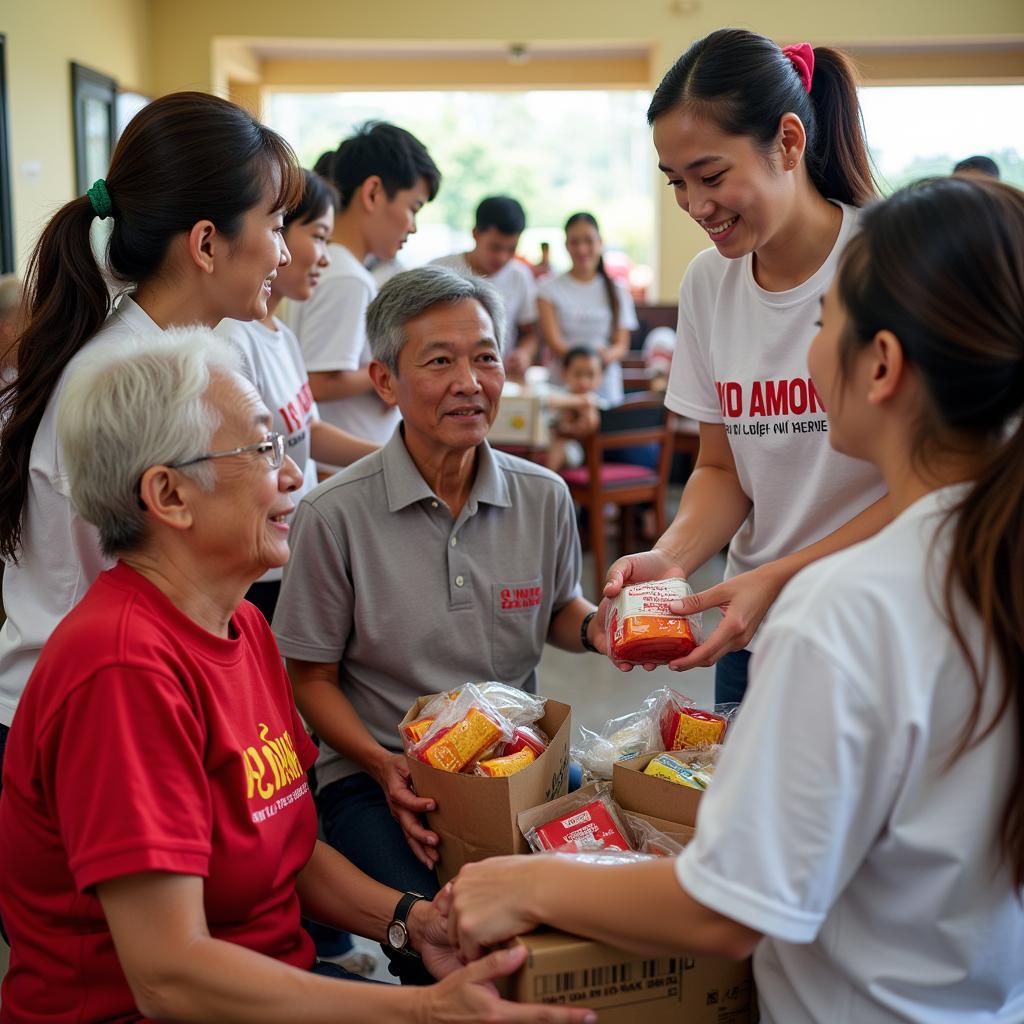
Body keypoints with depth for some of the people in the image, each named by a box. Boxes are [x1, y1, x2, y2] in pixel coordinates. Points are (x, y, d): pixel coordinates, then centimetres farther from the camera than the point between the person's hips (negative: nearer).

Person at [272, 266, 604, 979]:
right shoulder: (335, 515, -10)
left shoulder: (543, 498, 2)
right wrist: (383, 765, -17)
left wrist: (593, 626, -4)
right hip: (378, 774, -3)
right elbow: (311, 677, -2)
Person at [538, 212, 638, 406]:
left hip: (606, 390, 2)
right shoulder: (549, 288, 4)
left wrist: (607, 356, -17)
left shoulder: (616, 291, 11)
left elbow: (622, 345, 7)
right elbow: (554, 343, -4)